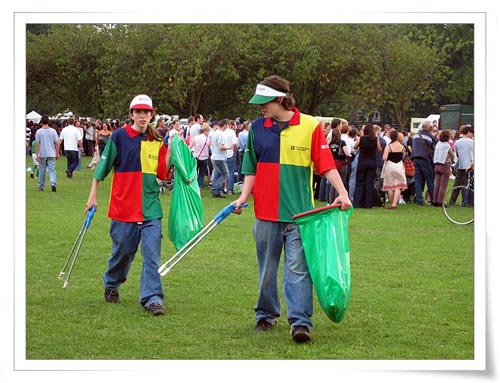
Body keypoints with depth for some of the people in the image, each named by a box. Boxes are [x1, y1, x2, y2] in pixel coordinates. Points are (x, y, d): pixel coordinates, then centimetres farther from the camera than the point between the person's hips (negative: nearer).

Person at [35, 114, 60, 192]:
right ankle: (53, 183, -21)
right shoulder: (53, 131, -1)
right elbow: (57, 143, 1)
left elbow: (37, 144, -7)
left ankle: (41, 186, 18)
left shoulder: (39, 132, -6)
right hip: (51, 154, 1)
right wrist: (57, 154, 10)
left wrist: (37, 155, -3)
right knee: (52, 170, 0)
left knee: (41, 171, 10)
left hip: (42, 154, -1)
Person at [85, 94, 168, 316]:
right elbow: (103, 166, 2)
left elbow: (162, 173, 1)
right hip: (123, 206, -2)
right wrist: (93, 195, 2)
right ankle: (111, 285, 35)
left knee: (152, 254, -7)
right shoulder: (119, 136, -2)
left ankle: (152, 298, -8)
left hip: (150, 208, 2)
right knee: (123, 251, 9)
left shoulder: (157, 142, 7)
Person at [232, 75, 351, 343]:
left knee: (298, 268, -8)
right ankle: (266, 314, 27)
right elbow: (251, 168, 12)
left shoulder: (310, 126, -4)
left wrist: (342, 192, -15)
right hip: (265, 212, 3)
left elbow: (326, 164, -3)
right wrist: (243, 197, 0)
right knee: (267, 268, 13)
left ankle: (300, 321, -10)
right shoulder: (258, 128, 6)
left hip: (299, 212, -3)